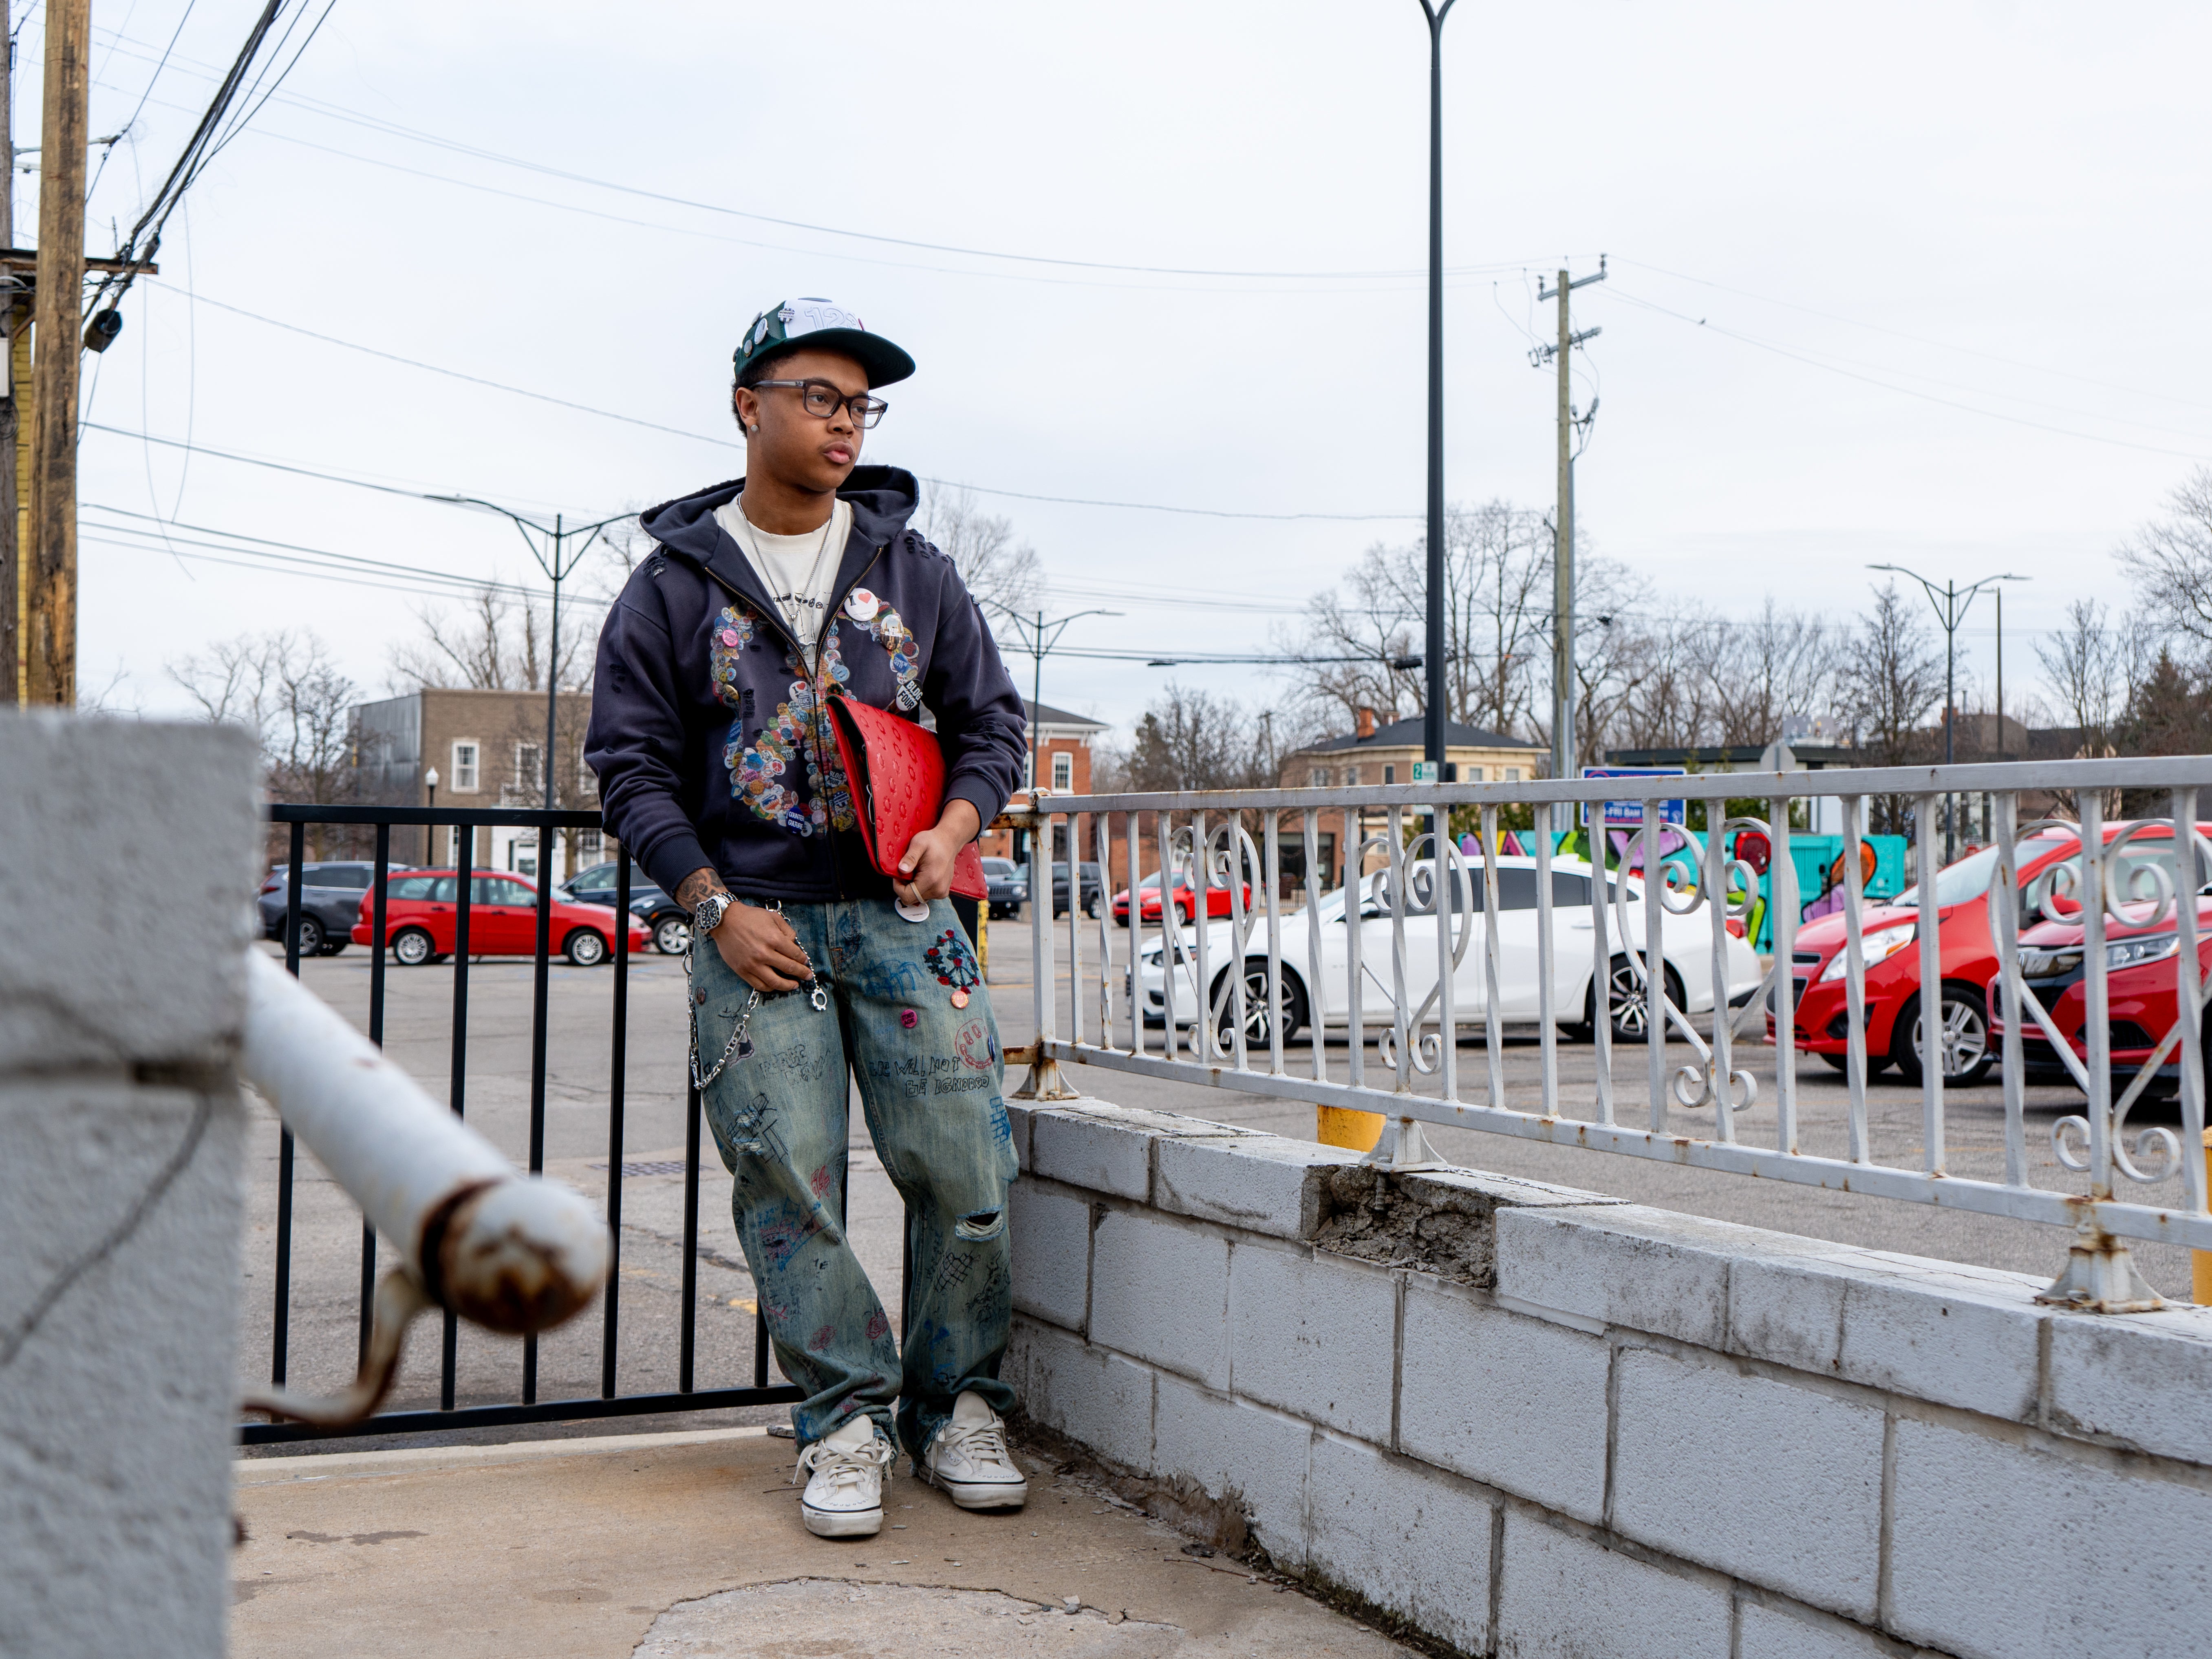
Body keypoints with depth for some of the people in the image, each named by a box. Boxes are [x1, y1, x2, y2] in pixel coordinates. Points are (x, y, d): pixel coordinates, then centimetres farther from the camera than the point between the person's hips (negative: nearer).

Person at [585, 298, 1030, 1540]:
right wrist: (714, 905, -5)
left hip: (903, 914, 1)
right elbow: (633, 761, 5)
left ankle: (958, 1405, 14)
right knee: (789, 1180, -4)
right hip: (753, 925, -1)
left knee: (964, 1169, -4)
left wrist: (955, 829, -4)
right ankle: (848, 1418, 10)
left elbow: (992, 720, 16)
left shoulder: (910, 566, 11)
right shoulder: (677, 581, 6)